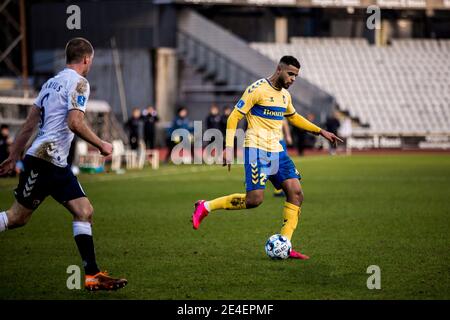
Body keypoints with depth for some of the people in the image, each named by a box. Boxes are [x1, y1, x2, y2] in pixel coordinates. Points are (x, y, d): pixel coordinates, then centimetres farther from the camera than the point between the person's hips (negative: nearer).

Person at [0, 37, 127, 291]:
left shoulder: (52, 82, 19)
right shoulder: (78, 82, -8)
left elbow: (29, 124, 20)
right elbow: (75, 123, -21)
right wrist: (101, 145, -8)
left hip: (58, 165, 9)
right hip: (45, 158, -9)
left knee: (84, 211, 1)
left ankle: (92, 275, -2)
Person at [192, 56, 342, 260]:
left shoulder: (285, 95, 14)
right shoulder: (257, 89, -10)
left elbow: (294, 118, 34)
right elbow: (234, 117, -10)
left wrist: (320, 132, 28)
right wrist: (229, 148, -18)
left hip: (277, 151, 8)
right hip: (256, 150, -8)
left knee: (296, 193, -6)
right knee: (254, 199, -16)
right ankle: (205, 207, 2)